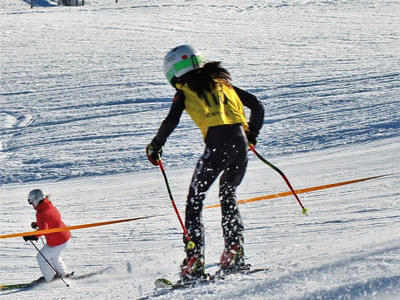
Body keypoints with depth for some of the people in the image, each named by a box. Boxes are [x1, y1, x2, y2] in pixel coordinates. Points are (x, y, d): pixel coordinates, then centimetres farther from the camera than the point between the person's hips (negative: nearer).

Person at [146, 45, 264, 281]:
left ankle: (194, 263, -5)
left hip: (217, 145, -5)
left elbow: (171, 122, -2)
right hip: (240, 142, 5)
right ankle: (235, 253, 10)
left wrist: (155, 147, 13)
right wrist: (252, 136, 34)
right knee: (228, 196, 24)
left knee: (195, 199, 6)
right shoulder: (221, 82, 25)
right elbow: (257, 106, 23)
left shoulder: (185, 91, 10)